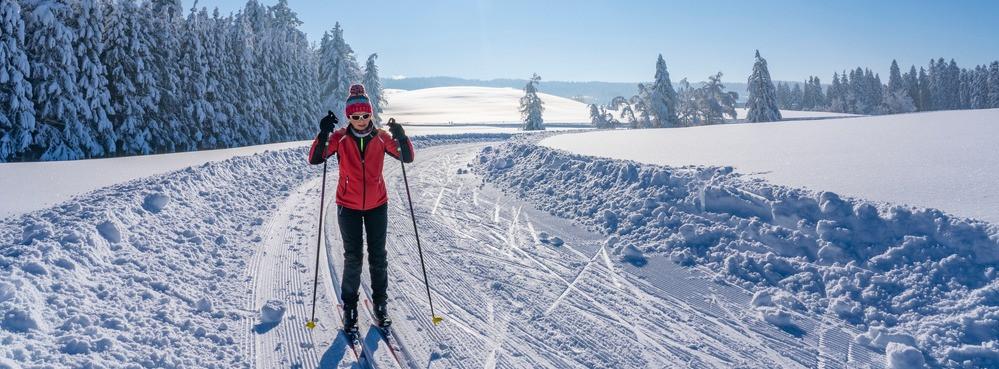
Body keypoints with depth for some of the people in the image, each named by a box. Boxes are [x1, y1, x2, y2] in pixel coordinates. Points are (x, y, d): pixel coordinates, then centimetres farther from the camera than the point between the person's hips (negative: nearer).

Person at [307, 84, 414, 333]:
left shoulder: (381, 137, -4)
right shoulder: (340, 138, -8)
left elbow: (407, 158, -7)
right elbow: (314, 159, -16)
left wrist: (401, 136, -25)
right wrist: (324, 134, -30)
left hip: (377, 205, 1)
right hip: (348, 207, -1)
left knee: (378, 257, 9)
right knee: (353, 258, 2)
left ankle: (380, 303, 25)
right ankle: (349, 307, 17)